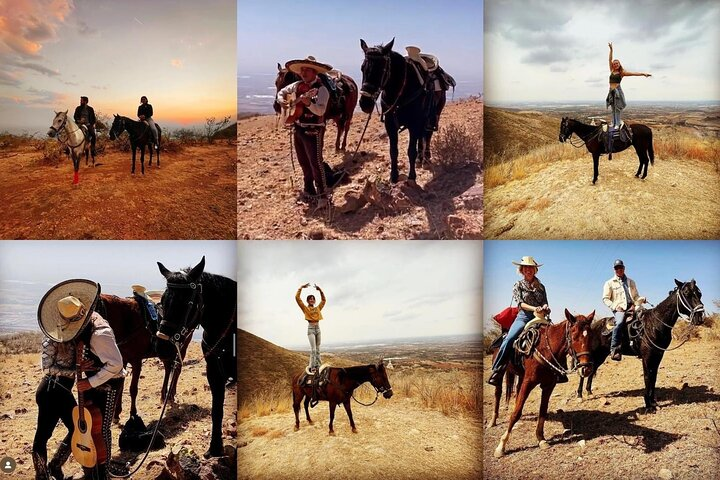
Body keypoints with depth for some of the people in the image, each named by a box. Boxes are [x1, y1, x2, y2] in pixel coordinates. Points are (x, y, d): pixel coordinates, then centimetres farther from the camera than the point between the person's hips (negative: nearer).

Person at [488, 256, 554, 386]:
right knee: (509, 339, -27)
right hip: (524, 317, -3)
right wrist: (534, 308, -21)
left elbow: (545, 304, 18)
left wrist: (545, 308, -8)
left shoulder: (541, 287, 19)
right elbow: (520, 303, -4)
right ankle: (496, 372, -25)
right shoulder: (518, 286, 10)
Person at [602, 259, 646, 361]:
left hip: (631, 307, 5)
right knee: (619, 323, -34)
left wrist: (641, 299, 3)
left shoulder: (631, 282, 24)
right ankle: (615, 350, -35)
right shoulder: (610, 283, 11)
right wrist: (615, 307, -10)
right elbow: (605, 298, 5)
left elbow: (635, 296, 27)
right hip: (619, 309, -4)